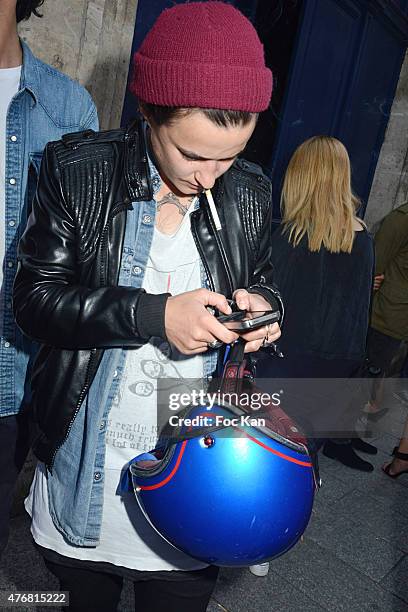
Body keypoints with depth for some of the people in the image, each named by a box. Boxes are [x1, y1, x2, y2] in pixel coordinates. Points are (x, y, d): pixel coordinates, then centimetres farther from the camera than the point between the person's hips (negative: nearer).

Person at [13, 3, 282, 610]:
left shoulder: (250, 192, -4)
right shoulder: (77, 171, -11)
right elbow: (34, 297, -13)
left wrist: (262, 304, -14)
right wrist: (154, 314, -26)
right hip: (83, 473, 0)